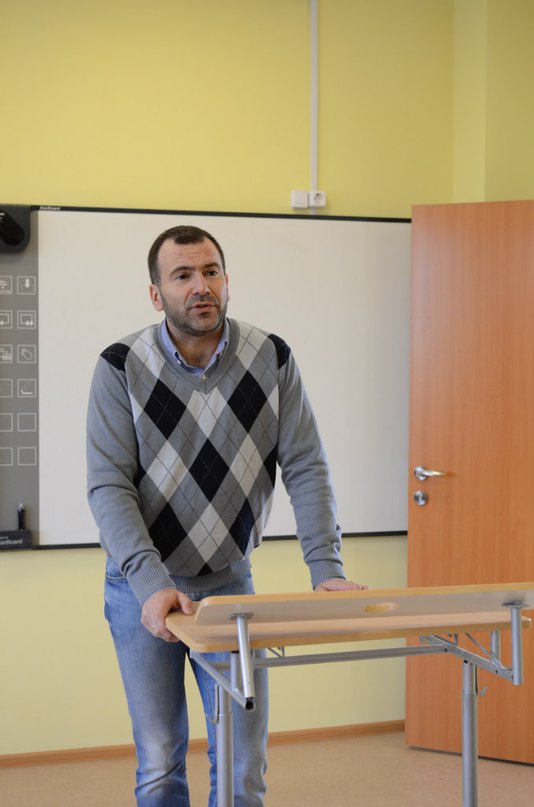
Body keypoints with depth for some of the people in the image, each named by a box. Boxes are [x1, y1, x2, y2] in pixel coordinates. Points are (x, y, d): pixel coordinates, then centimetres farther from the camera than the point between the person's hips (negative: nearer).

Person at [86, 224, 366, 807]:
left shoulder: (271, 359, -6)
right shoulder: (121, 367, -11)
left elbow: (305, 468, -7)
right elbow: (109, 486, -15)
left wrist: (326, 568, -19)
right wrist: (152, 584, -27)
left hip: (229, 580, 2)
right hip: (144, 586, -1)